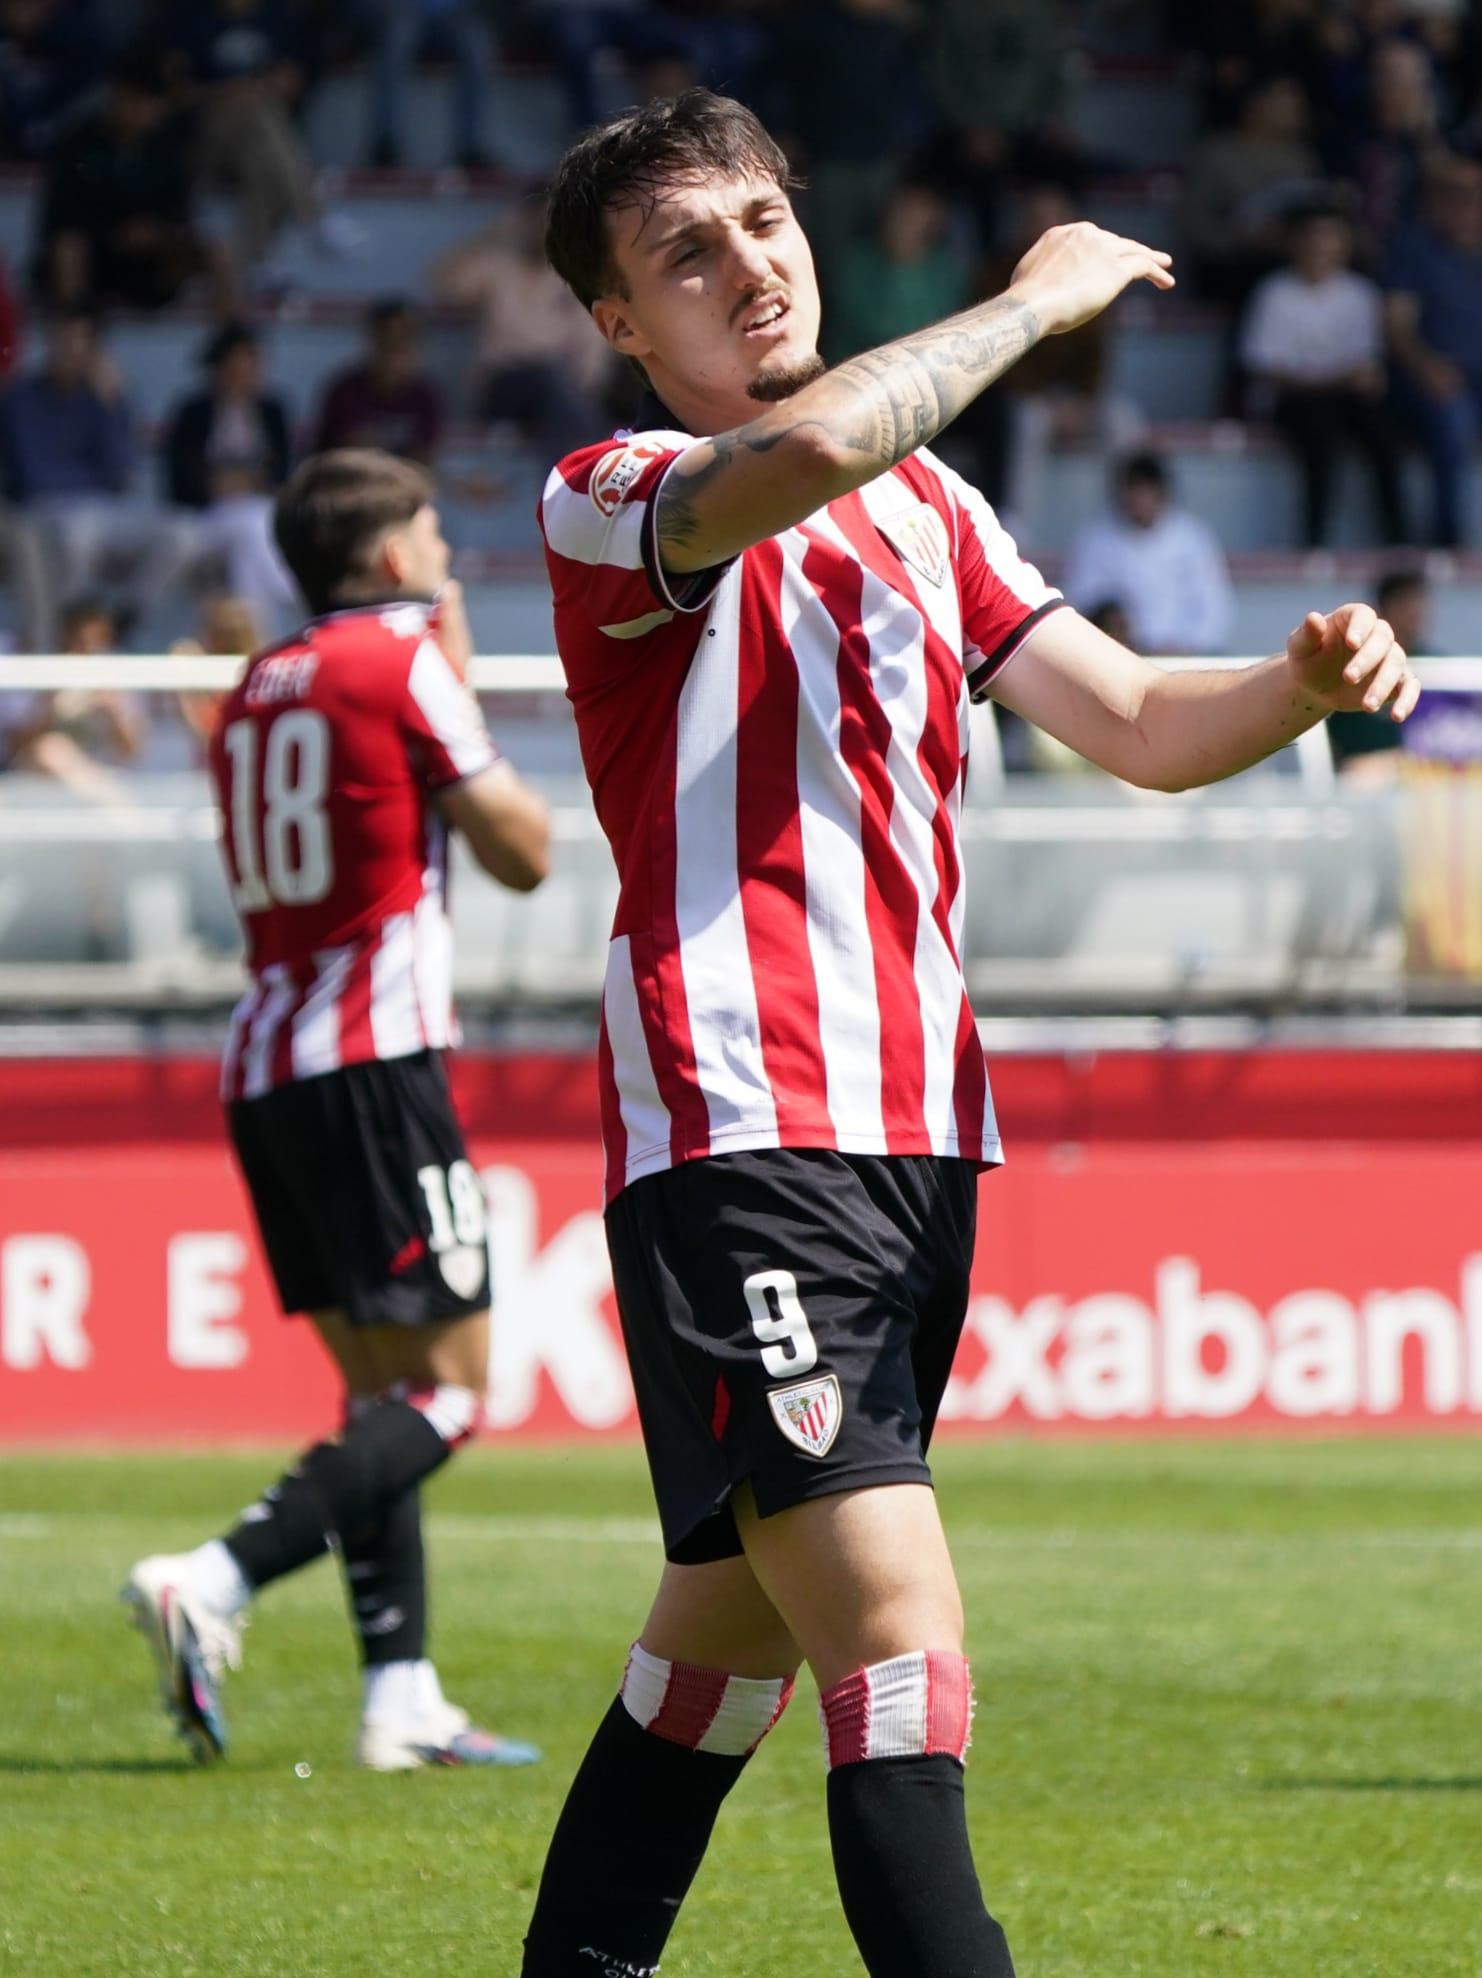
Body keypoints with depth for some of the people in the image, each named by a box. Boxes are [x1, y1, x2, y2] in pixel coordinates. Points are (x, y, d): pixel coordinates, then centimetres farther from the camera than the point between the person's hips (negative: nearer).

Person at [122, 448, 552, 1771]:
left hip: (261, 1066, 8)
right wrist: (464, 685, 11)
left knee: (378, 1385, 11)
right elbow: (523, 852, -1)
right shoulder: (401, 663, -5)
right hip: (372, 1061, -8)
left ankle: (402, 1697, 5)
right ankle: (216, 1585, -24)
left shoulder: (253, 694, 18)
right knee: (446, 1389, -8)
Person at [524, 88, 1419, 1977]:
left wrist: (1306, 677, -8)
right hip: (736, 1144, -8)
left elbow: (1140, 723, 13)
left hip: (916, 1142, 8)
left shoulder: (921, 504, 18)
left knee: (736, 1628, 17)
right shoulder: (608, 503, -6)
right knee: (902, 1655, -19)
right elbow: (805, 451, -29)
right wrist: (1034, 298, -14)